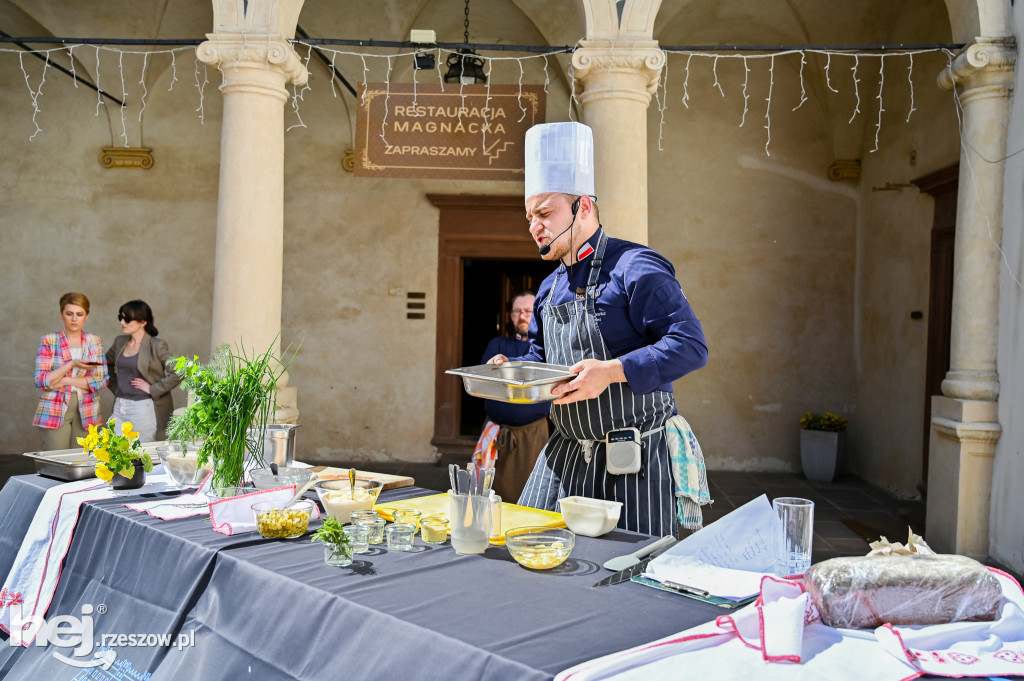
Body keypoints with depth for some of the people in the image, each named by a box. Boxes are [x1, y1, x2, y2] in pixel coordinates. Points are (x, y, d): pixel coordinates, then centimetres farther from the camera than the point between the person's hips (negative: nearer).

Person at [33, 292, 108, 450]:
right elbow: (41, 381, -5)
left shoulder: (95, 341, 8)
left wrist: (64, 380, -9)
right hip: (55, 411, -2)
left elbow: (101, 380, 0)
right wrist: (72, 364, -16)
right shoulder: (48, 341, 3)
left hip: (86, 412, 2)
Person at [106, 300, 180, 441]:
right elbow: (107, 364, 28)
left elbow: (177, 374, -18)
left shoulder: (156, 345, -10)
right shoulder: (120, 342, 9)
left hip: (144, 408, -6)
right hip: (120, 407, 6)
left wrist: (152, 389, -14)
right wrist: (115, 387, 15)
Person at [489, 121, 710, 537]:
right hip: (566, 454, 7)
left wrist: (612, 371, -30)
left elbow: (691, 346, -22)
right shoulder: (549, 289, 12)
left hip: (635, 460, -7)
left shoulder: (635, 268, -14)